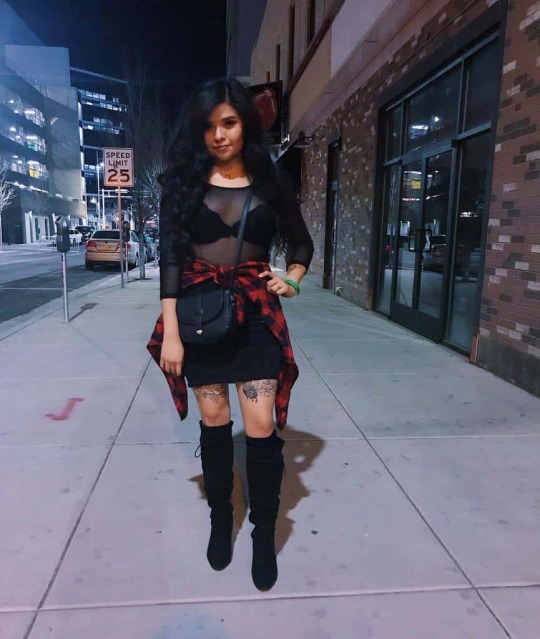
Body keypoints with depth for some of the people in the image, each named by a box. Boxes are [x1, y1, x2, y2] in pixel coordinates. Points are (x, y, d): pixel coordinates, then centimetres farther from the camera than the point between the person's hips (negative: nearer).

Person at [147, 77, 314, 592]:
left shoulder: (270, 184, 5)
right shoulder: (184, 182, 2)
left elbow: (302, 243, 16)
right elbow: (170, 257, -3)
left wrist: (291, 278, -5)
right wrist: (170, 332, -10)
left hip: (255, 314, 0)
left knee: (262, 428, -3)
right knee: (214, 423, 9)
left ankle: (264, 533, 18)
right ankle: (220, 518, 32)